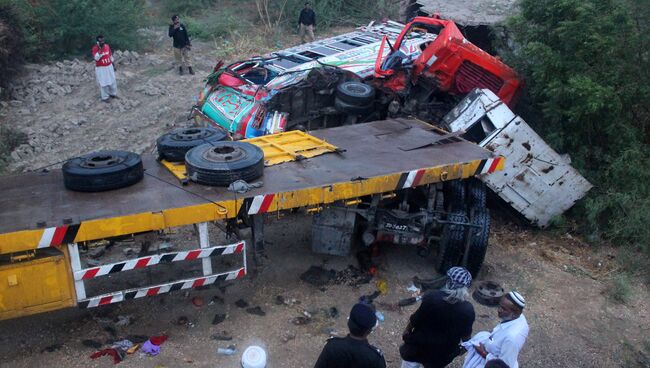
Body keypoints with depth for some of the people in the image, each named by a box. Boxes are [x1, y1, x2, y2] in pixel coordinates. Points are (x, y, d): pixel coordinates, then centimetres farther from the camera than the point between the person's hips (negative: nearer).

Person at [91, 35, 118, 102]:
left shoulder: (107, 46, 1)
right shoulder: (95, 48, -15)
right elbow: (96, 58, -28)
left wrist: (113, 65, 15)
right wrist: (100, 49, -31)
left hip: (109, 66, 6)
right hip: (100, 68, -6)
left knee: (112, 81, 15)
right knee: (103, 83, 1)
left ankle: (113, 94, 33)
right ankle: (105, 97, 13)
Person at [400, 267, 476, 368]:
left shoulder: (432, 297, -25)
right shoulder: (468, 310, -19)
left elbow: (416, 318, -14)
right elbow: (466, 333, -5)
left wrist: (408, 329, 6)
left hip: (421, 344, -2)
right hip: (443, 352, 2)